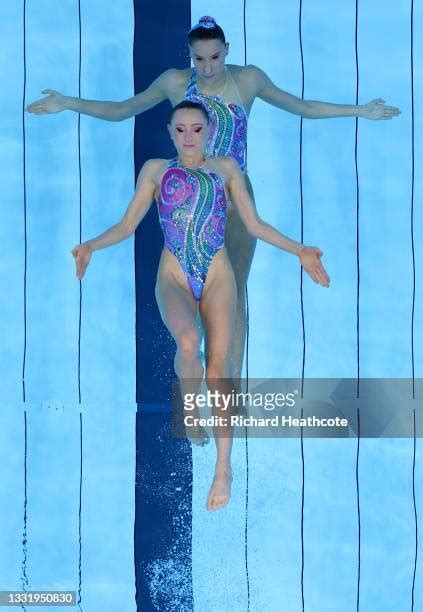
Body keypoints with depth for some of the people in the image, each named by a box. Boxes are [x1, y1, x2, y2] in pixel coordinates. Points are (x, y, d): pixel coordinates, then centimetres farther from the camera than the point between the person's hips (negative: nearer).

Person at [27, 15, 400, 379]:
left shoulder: (248, 79, -3)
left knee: (234, 294, 3)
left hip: (236, 202, 0)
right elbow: (121, 110, 8)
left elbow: (303, 107, 9)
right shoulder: (175, 82, -3)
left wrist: (360, 111, 7)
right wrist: (68, 104, 0)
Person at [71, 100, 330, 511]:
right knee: (187, 342, -33)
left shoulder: (225, 167, 15)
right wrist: (91, 246, -8)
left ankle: (223, 468, -3)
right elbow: (127, 225, 10)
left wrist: (299, 251, 5)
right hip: (174, 276, -1)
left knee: (218, 366, -13)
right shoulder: (155, 169, 14)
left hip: (217, 276, 1)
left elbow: (254, 224, 14)